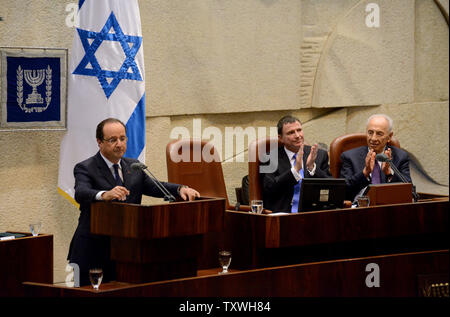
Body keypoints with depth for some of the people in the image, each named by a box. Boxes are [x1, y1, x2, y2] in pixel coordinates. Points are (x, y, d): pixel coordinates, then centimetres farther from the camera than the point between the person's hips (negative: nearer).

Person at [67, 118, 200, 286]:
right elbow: (81, 193, -23)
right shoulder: (85, 168, -5)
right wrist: (104, 195, -45)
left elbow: (154, 186, 7)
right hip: (92, 252, -5)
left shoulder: (134, 166, 15)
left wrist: (180, 189, -14)